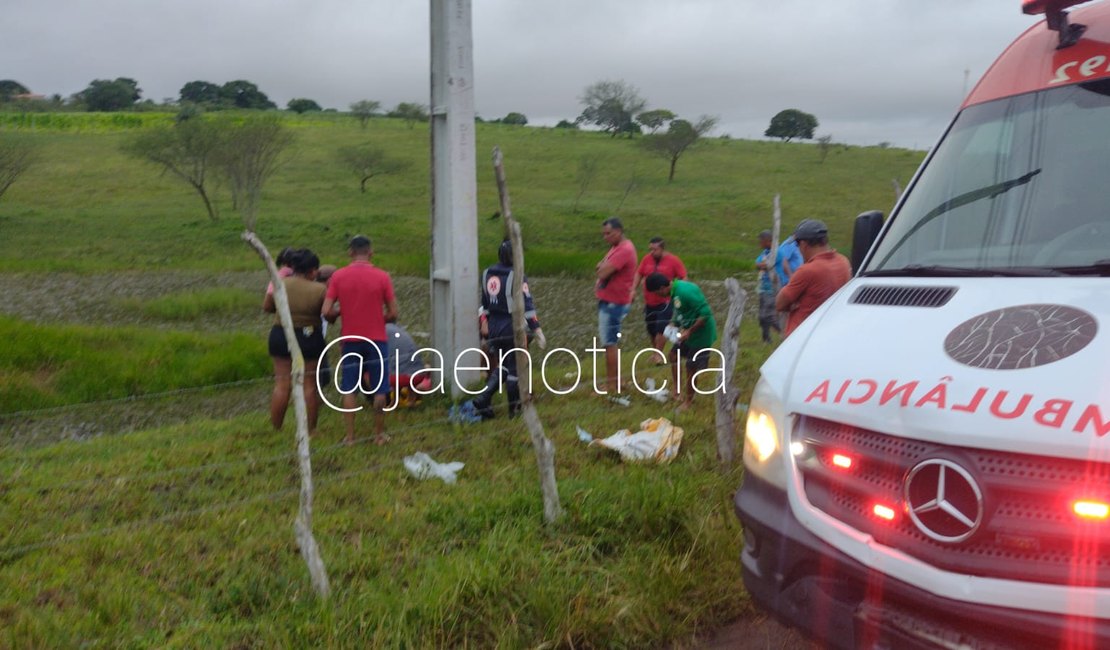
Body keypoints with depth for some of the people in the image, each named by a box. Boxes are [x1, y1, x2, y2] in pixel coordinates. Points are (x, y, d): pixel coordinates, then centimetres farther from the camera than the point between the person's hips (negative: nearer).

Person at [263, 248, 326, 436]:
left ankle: (275, 429, 13)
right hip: (310, 339, -2)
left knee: (282, 385, 9)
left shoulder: (281, 284, -6)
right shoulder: (319, 289, -12)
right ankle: (310, 430, 14)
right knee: (309, 385, 8)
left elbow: (266, 307, 4)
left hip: (281, 336, 2)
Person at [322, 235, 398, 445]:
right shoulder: (382, 276, -7)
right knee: (379, 389, 9)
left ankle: (350, 436, 12)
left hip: (350, 339, 1)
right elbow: (393, 314, -6)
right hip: (376, 339, -1)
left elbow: (326, 312, -8)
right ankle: (379, 434, 15)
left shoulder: (338, 276, -4)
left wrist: (338, 314, 13)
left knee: (349, 389, 10)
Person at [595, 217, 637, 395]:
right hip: (609, 302, 10)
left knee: (609, 344, -6)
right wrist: (604, 267, -8)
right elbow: (601, 267, 14)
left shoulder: (624, 250, -19)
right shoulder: (616, 247, 15)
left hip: (613, 304, -10)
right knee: (611, 343, 16)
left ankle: (611, 386, -1)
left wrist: (603, 267, -3)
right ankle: (615, 381, 24)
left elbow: (602, 273, -24)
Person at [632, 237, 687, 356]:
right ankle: (656, 350, 30)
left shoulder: (673, 260, -8)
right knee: (651, 329, 11)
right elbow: (639, 274, 8)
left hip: (665, 302, -4)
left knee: (661, 328, -11)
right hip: (649, 301, 4)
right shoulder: (647, 259, 1)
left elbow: (683, 278, -5)